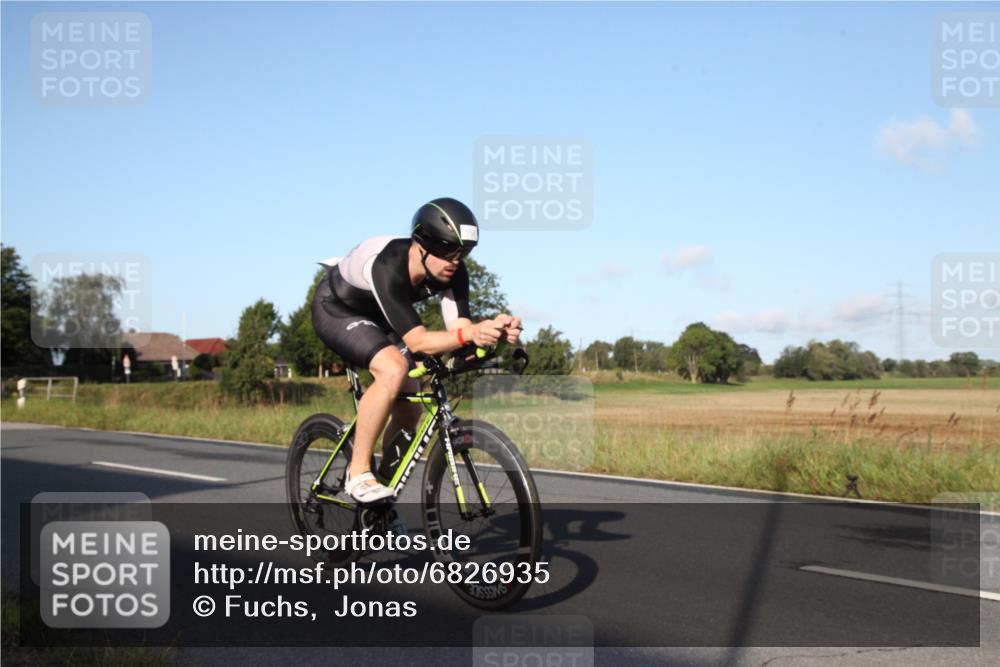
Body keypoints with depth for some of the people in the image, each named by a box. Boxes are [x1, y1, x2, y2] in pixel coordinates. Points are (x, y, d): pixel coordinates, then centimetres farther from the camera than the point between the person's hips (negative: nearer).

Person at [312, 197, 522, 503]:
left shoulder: (452, 272, -22)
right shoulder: (387, 267, -40)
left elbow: (458, 327, -25)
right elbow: (417, 341, -45)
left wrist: (493, 331, -46)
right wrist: (469, 334, -61)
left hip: (375, 316, 7)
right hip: (335, 309, -7)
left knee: (410, 406, 0)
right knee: (393, 369, -33)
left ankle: (385, 482, 23)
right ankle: (358, 474, -21)